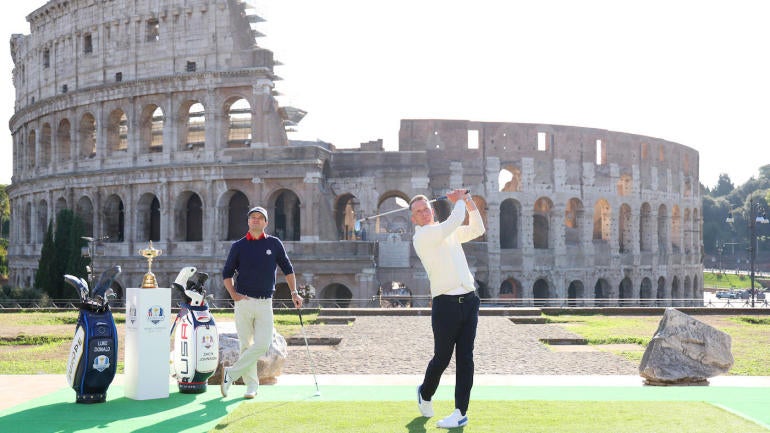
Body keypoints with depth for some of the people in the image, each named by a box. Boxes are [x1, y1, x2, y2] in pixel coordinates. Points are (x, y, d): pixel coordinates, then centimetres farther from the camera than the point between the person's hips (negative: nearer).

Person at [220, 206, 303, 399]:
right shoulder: (238, 246, 6)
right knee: (246, 345, 2)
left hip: (265, 303, 1)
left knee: (262, 344, -12)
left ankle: (232, 373, 1)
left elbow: (287, 269, 14)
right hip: (244, 302, 0)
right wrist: (233, 294, -2)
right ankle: (251, 385, 14)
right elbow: (227, 273, 11)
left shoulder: (274, 244, 7)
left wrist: (294, 292, 6)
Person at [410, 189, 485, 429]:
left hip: (468, 300, 6)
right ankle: (425, 394, 31)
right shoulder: (421, 236, -4)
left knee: (465, 358, 1)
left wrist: (470, 203, 14)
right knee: (442, 357, 2)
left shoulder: (449, 232, 19)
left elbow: (477, 229, 26)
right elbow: (452, 223, -16)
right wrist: (460, 201, 1)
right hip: (446, 303, -6)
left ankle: (461, 411, 4)